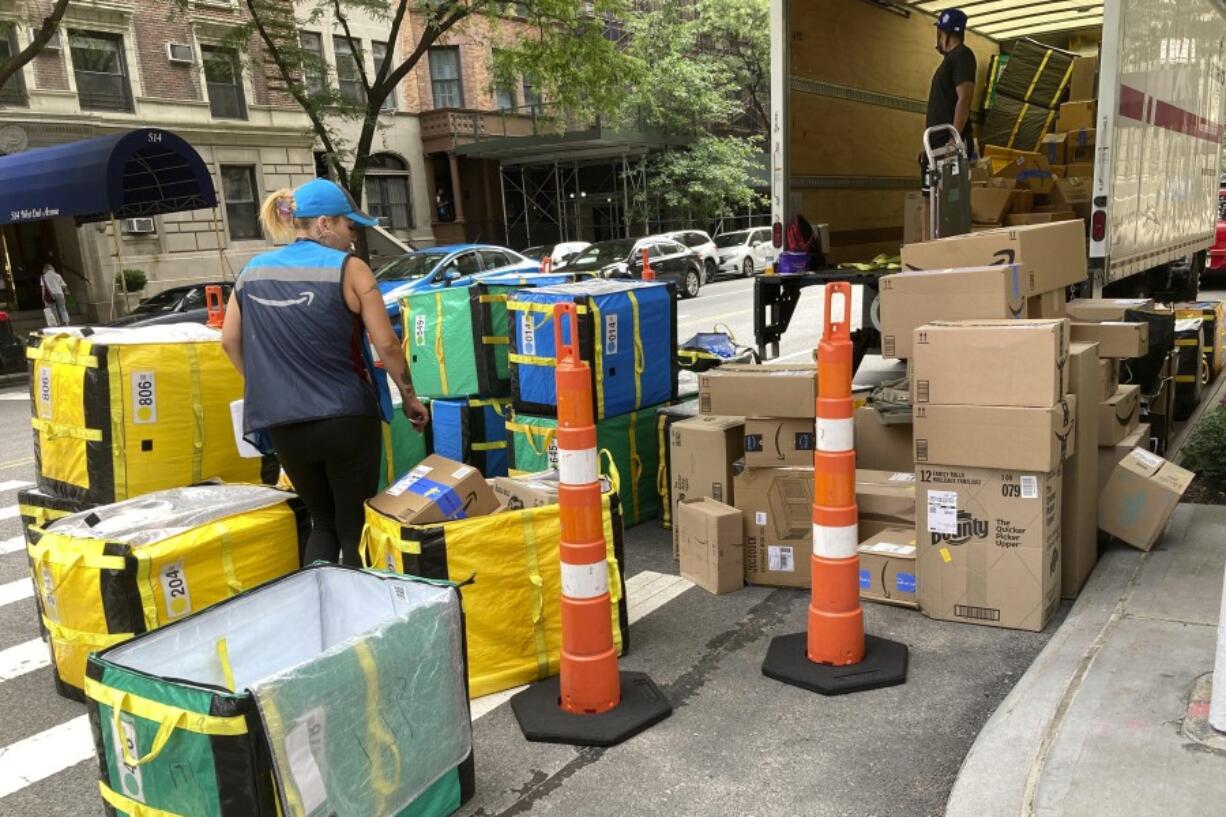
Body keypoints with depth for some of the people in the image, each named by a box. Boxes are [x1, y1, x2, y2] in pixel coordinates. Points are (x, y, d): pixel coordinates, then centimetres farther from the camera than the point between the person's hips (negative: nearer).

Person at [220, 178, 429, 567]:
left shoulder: (253, 271, 7)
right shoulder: (348, 268, -8)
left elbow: (230, 341, 12)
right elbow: (386, 345, -10)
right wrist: (410, 396, 3)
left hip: (283, 424, 5)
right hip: (345, 418, -4)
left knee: (322, 523, 21)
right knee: (355, 527, 9)